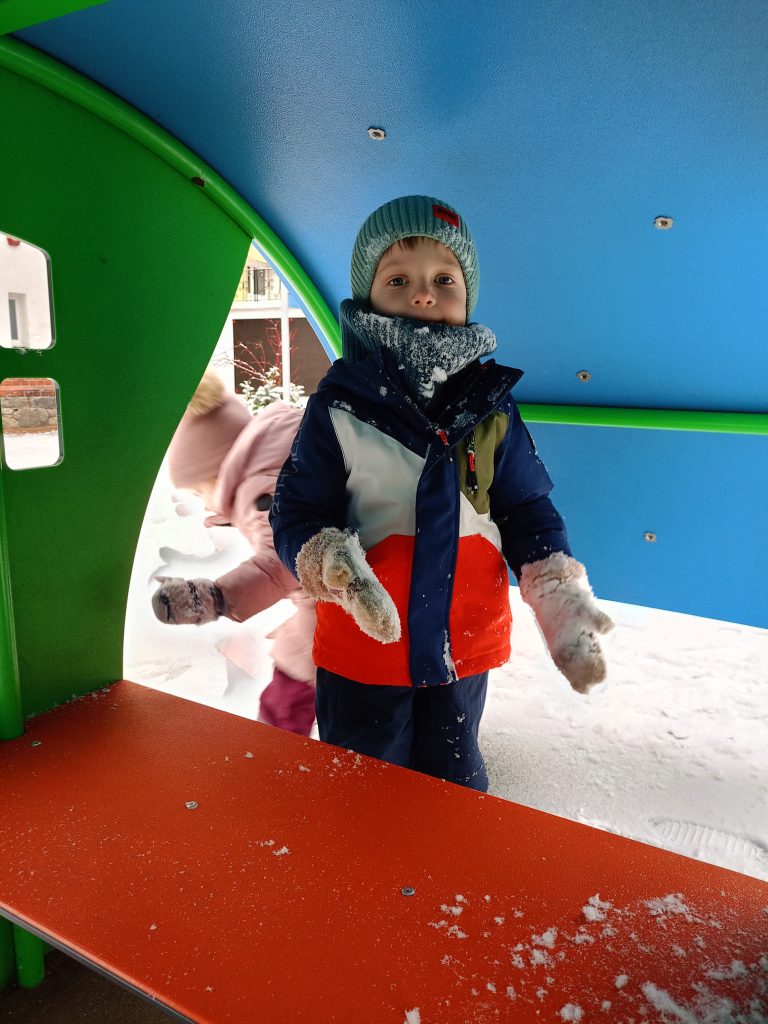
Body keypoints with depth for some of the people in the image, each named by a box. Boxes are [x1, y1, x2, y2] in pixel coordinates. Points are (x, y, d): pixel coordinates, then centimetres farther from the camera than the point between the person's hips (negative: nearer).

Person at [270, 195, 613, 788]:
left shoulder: (490, 402, -2)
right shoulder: (339, 404, -9)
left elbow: (528, 510, 2)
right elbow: (297, 512, -8)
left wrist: (560, 594, -13)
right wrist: (335, 567, -29)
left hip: (466, 645, 2)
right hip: (361, 649, -1)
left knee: (456, 784, 24)